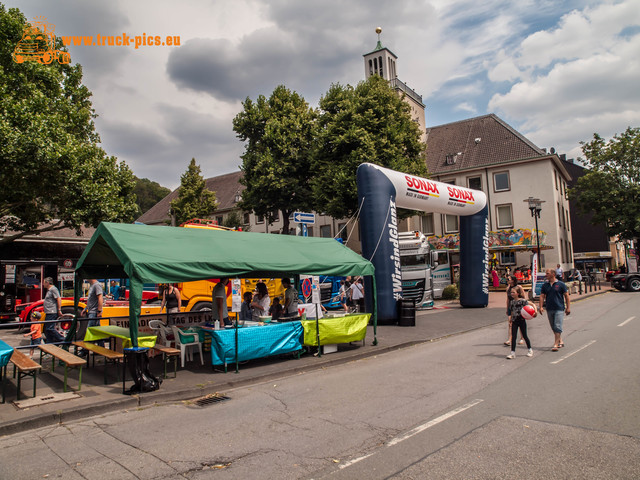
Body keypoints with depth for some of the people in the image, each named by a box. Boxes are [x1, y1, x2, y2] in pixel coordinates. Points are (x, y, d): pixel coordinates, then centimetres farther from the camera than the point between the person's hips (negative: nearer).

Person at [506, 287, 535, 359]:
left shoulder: (522, 301, -10)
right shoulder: (511, 302, 7)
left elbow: (532, 304, -9)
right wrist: (510, 318, 13)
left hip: (521, 320, -4)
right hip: (514, 321, 4)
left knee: (524, 336, 10)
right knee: (513, 337, -2)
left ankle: (530, 350, 30)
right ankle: (512, 352, 0)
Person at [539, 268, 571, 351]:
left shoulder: (561, 284, -3)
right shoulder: (545, 285, 7)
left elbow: (566, 296, 1)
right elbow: (542, 296, 7)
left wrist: (568, 307, -2)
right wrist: (541, 306, -3)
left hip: (559, 308, -5)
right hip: (549, 309, 5)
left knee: (557, 327, -10)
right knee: (553, 328, 12)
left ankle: (555, 344, -9)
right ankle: (560, 341, 28)